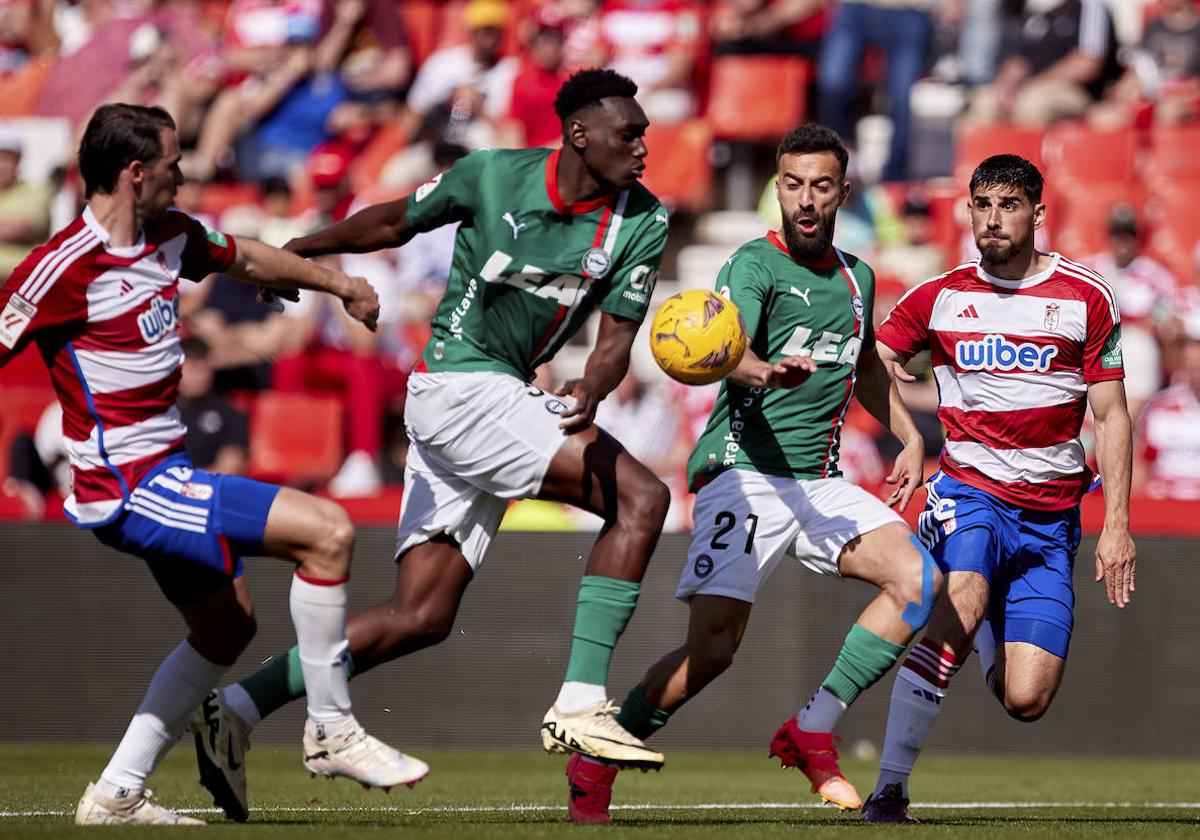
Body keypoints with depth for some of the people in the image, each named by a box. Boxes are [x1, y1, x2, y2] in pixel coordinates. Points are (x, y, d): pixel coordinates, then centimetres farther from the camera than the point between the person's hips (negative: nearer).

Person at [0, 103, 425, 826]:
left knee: (227, 628, 23)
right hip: (131, 487, -10)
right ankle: (332, 732, -5)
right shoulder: (66, 266, -20)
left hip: (165, 476, 10)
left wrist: (338, 283, 35)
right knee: (328, 532, -16)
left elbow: (247, 258, 25)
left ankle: (116, 794, 25)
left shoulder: (171, 234, 5)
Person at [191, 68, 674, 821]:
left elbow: (618, 336, -3)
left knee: (422, 616, 3)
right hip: (459, 386, -6)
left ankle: (238, 709, 9)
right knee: (640, 497, -20)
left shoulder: (642, 222, 1)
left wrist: (592, 389, -24)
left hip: (506, 403, 6)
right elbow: (395, 222, 8)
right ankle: (581, 705, -23)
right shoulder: (492, 175, -9)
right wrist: (295, 251, 14)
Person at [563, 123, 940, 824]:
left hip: (820, 483, 6)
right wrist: (764, 371, -50)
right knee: (712, 648, -16)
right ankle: (597, 760, 6)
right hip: (744, 474, -6)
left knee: (918, 578, -15)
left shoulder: (857, 278, 14)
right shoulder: (755, 265, -8)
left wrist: (910, 437, 24)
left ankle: (813, 734, -5)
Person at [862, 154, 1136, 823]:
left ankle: (993, 640, 33)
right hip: (970, 488, -1)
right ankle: (890, 788, -31)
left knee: (1026, 701, -7)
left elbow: (1111, 415, 5)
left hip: (1051, 513, 1)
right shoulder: (939, 297, 4)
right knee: (960, 602, -34)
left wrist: (1117, 524, -2)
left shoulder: (1087, 298, 3)